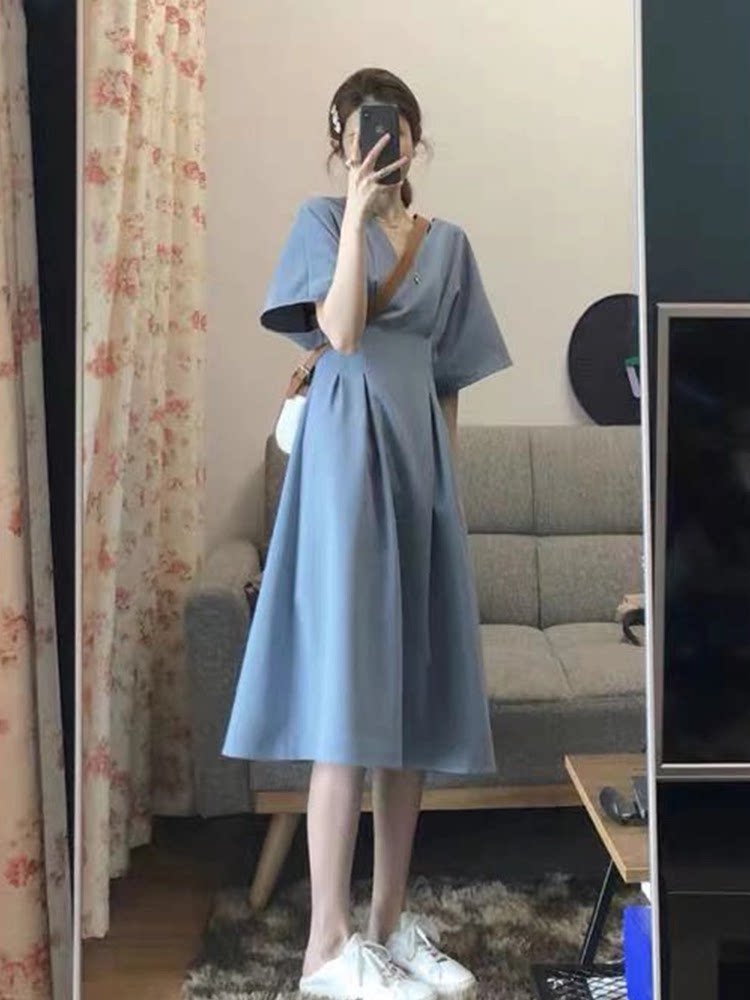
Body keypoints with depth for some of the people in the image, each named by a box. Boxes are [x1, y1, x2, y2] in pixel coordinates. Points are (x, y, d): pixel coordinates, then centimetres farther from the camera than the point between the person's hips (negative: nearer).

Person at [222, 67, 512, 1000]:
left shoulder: (448, 243, 17)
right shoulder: (322, 220, 4)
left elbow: (448, 382, 17)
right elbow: (342, 335, -13)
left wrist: (445, 480, 11)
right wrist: (357, 216, -11)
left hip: (420, 460, 5)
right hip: (347, 454, -5)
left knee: (413, 695, 5)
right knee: (348, 693, -11)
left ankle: (390, 919, 16)